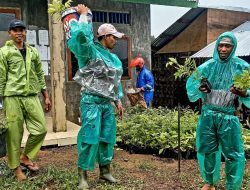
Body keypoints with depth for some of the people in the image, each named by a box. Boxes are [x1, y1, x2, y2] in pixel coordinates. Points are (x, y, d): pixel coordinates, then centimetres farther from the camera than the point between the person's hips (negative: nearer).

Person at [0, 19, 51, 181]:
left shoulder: (33, 51, 14)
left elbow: (40, 75, 16)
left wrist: (46, 96, 13)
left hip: (32, 96, 4)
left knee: (41, 129, 2)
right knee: (14, 134, 1)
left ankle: (25, 157, 23)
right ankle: (16, 167, 17)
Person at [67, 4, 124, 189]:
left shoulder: (113, 58, 15)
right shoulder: (91, 51, -7)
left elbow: (117, 81, 21)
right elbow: (80, 34, -26)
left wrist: (118, 100, 16)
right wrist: (85, 15, -11)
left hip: (107, 103, 7)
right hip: (92, 101, -7)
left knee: (108, 137, 11)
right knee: (90, 137, -6)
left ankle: (105, 170, 26)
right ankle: (83, 174, 7)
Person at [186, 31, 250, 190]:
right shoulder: (207, 66, 0)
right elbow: (191, 86, 0)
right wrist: (200, 88, -21)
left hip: (229, 117, -2)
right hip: (208, 115, 2)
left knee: (233, 154, 2)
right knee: (207, 150, 13)